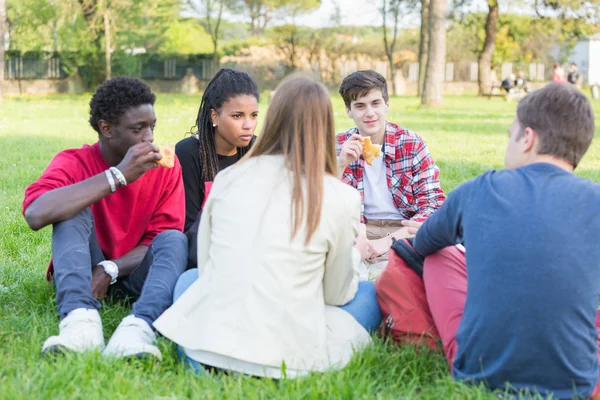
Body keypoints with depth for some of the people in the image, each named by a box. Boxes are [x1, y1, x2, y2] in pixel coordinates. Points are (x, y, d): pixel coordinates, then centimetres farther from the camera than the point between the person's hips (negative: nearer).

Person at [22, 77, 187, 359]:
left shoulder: (166, 167, -5)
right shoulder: (74, 163, -12)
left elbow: (161, 239, -9)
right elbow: (36, 214, -34)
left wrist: (109, 270, -26)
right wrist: (118, 175, -33)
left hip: (134, 275, 2)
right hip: (81, 273, -1)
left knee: (175, 239, -26)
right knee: (74, 212, -26)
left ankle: (137, 328, -53)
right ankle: (80, 319, -48)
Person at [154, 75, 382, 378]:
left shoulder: (228, 178, 4)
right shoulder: (341, 198, -4)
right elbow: (337, 294, 8)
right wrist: (356, 252, 29)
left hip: (207, 343, 3)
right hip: (288, 358, -2)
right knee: (369, 296, 21)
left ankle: (209, 360, 9)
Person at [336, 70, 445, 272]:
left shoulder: (412, 144, -3)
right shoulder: (339, 146, 2)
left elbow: (433, 206, -7)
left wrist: (388, 241, -19)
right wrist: (341, 164, -19)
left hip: (404, 229, -3)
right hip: (359, 230, 3)